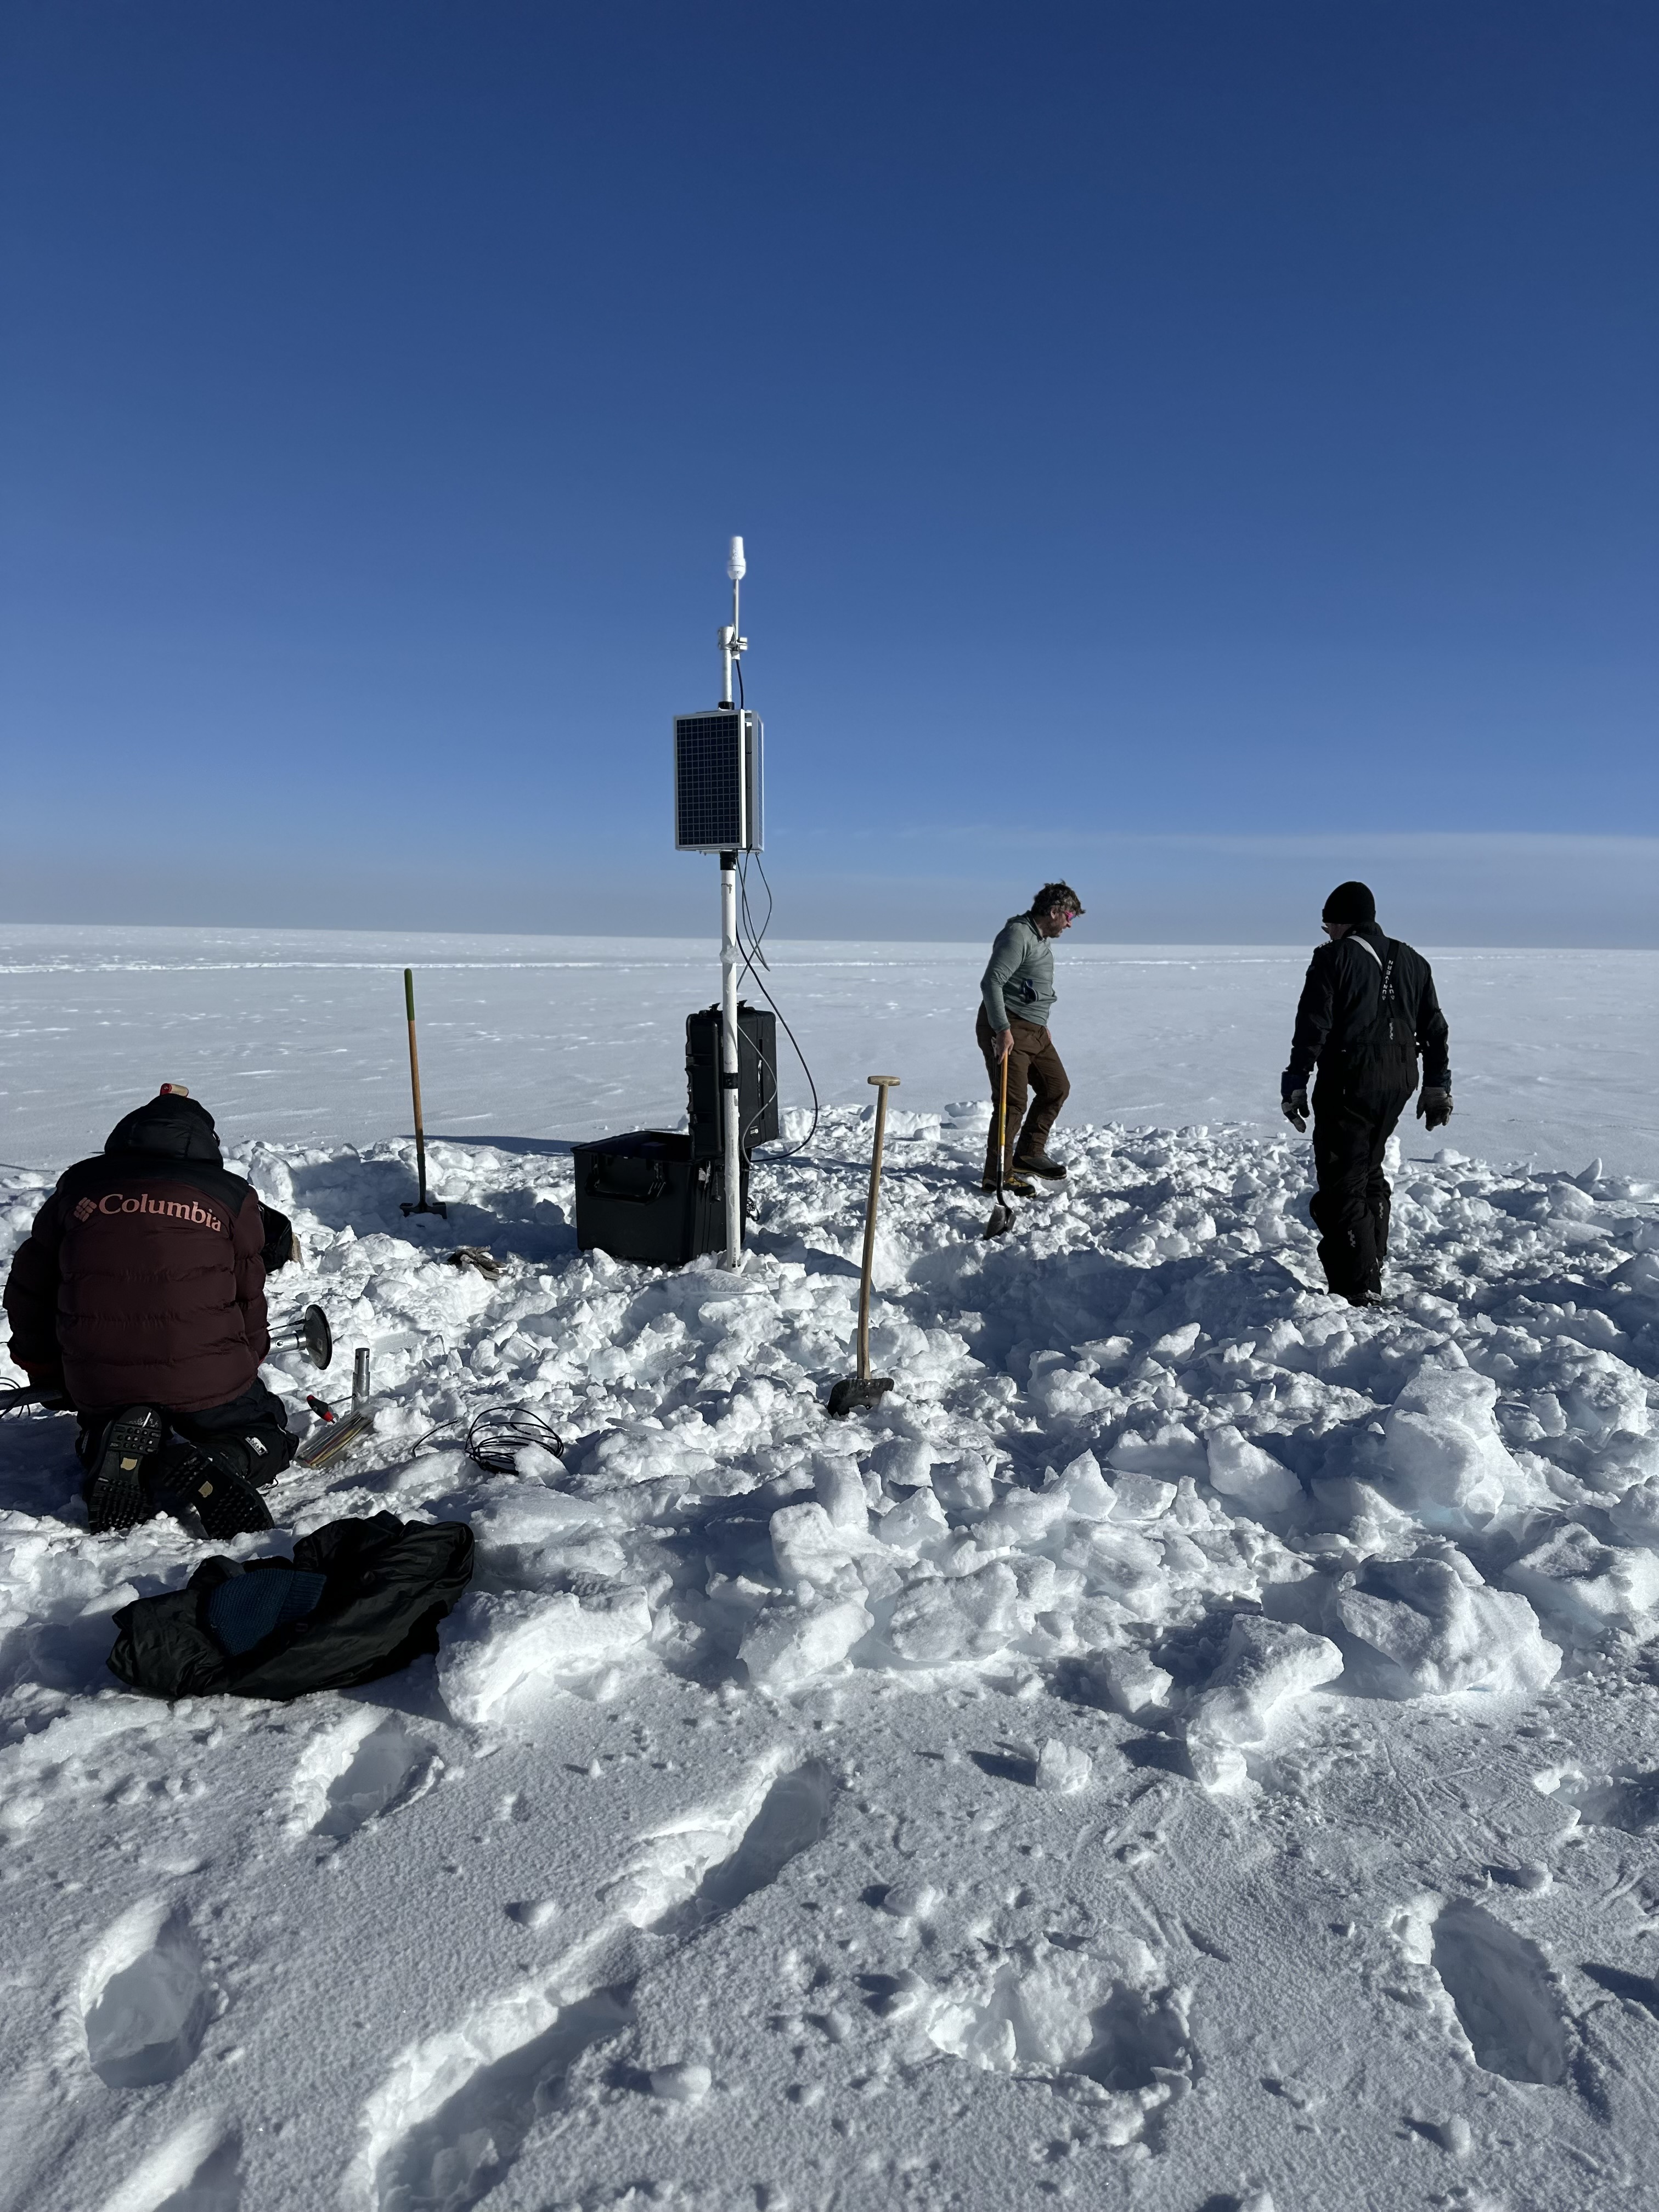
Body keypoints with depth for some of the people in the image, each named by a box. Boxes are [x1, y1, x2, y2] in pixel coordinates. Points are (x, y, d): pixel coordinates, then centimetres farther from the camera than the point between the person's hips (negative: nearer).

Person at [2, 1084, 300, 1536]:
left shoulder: (78, 1188, 9)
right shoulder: (230, 1197, 1)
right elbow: (248, 1298, 6)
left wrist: (45, 1372, 31)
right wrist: (248, 1361, 25)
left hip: (99, 1391, 3)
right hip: (209, 1383, -3)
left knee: (99, 1432, 36)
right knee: (268, 1435, 22)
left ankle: (106, 1451, -3)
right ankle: (210, 1465, -14)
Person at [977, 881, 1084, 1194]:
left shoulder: (1043, 939, 16)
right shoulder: (1018, 936, -16)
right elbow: (991, 983, -24)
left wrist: (1042, 1026, 26)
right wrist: (1003, 1030, -28)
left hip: (1035, 1030, 10)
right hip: (1008, 1030, -10)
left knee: (1057, 1088, 14)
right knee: (1013, 1102, -10)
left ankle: (1029, 1154, 24)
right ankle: (998, 1174, -2)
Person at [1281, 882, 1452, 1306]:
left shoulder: (1333, 958, -7)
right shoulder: (1412, 962, 14)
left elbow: (1312, 1027, -14)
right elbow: (1434, 1028, 15)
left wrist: (1295, 1084, -10)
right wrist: (1437, 1087, 20)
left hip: (1348, 1085, -7)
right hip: (1397, 1085, 8)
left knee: (1342, 1183, -5)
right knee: (1369, 1170, 23)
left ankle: (1360, 1289, -11)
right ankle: (1372, 1263, 33)